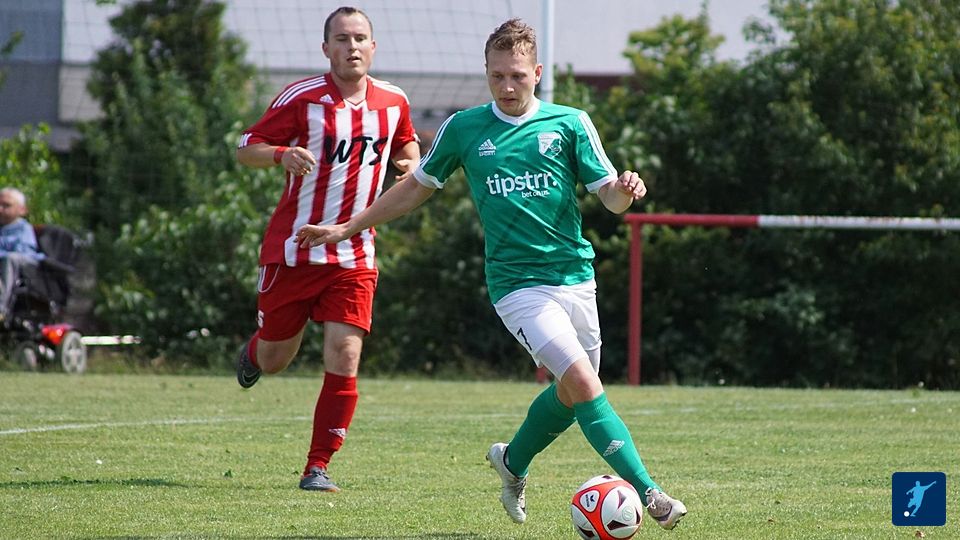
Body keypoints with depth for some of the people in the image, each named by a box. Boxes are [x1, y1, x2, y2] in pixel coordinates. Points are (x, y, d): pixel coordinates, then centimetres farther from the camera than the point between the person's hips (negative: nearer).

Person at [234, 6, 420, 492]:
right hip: (293, 248, -2)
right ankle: (253, 353, 50)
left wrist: (411, 164, 0)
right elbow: (246, 150, -6)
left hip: (354, 256, 2)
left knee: (344, 359, -12)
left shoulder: (393, 102, 3)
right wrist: (283, 155, -28)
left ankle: (317, 467, -2)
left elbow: (406, 145, 24)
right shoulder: (301, 98, -9)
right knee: (274, 360, 11)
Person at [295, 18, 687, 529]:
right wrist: (345, 228, 18)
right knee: (581, 382, -20)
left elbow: (610, 199, 4)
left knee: (570, 393, 12)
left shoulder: (570, 123, 3)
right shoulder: (462, 130, 3)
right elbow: (414, 188, 17)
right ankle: (647, 491, -21)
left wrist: (625, 190, -20)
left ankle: (513, 462, 41)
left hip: (576, 277, 3)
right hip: (517, 282, -3)